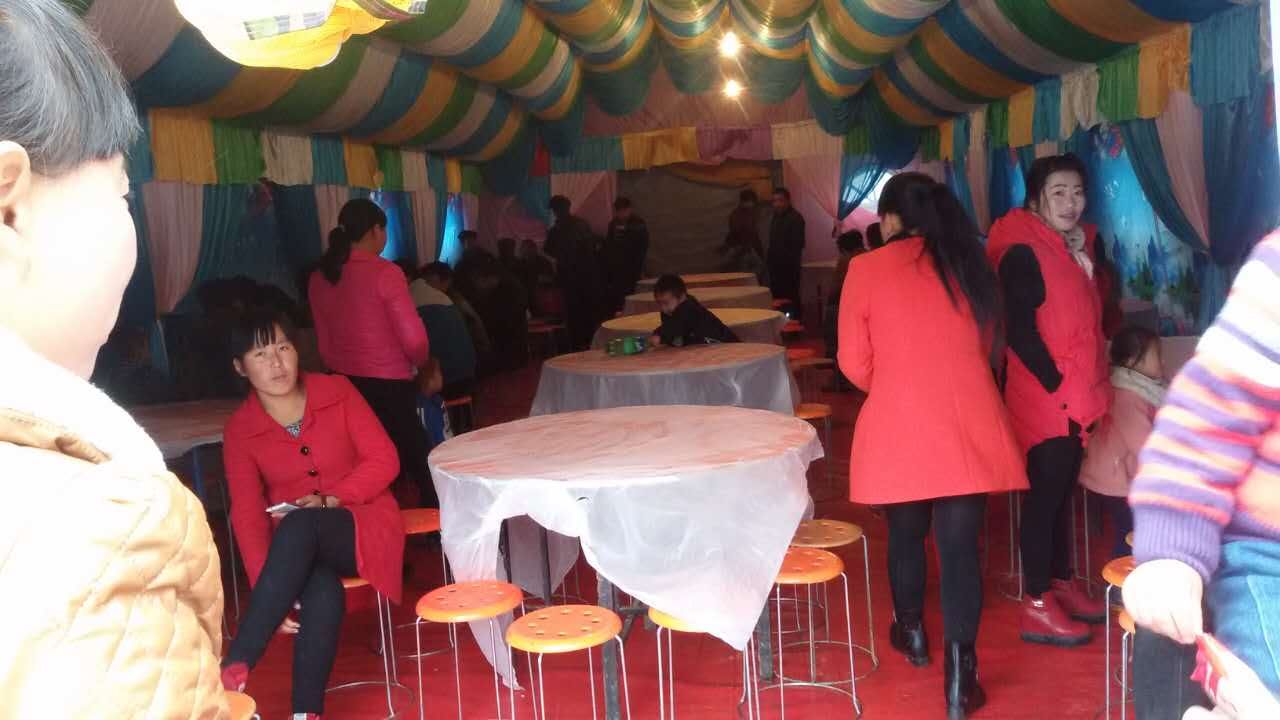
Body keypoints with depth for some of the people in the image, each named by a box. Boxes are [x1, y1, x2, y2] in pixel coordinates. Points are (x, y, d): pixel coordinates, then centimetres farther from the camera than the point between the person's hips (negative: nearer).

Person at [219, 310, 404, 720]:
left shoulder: (337, 391, -5)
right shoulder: (239, 430, -4)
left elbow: (384, 461, -6)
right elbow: (247, 515, -10)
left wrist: (330, 500, -20)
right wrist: (270, 592, -21)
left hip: (363, 525, -1)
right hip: (299, 548, 1)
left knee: (299, 527, -35)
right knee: (322, 591, -35)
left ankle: (234, 668, -36)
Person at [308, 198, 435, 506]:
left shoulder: (320, 278, 6)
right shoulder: (385, 272, -13)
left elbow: (325, 345, 13)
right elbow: (414, 339, -17)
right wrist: (419, 364, 4)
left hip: (346, 387, 7)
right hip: (388, 387, -6)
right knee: (421, 467, 5)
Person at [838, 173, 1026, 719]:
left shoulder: (866, 269, -3)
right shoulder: (970, 265, 8)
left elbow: (854, 363, -2)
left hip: (898, 428, -1)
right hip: (968, 427, 2)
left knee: (906, 534, 19)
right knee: (961, 545, 3)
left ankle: (912, 634, 39)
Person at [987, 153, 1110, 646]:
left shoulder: (1078, 246, 11)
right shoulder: (1024, 254, -15)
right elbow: (1020, 332, -20)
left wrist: (1090, 388, 8)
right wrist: (1057, 386, -18)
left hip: (1078, 396, 8)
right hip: (1046, 398, -8)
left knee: (1063, 492, 17)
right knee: (1045, 496, -2)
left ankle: (1060, 582, 29)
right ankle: (1037, 606, 6)